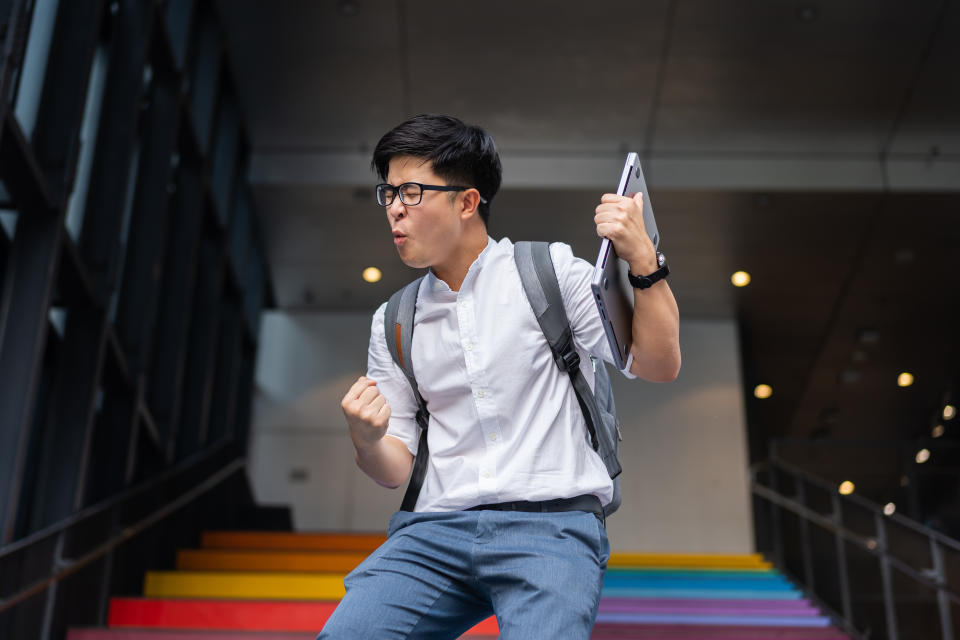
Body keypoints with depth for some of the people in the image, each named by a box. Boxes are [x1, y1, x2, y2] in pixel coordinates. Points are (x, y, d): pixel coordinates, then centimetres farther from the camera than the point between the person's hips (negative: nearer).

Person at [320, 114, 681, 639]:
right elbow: (394, 470, 15)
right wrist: (366, 439, -8)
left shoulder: (551, 271, 5)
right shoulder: (392, 322, 15)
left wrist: (642, 260, -12)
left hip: (551, 524, -2)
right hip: (435, 531, 3)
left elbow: (659, 365, 0)